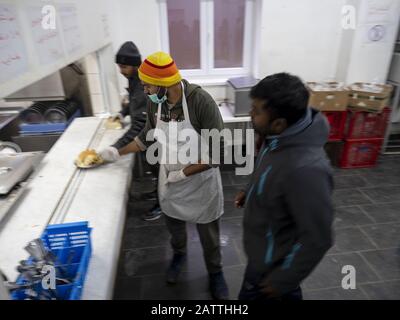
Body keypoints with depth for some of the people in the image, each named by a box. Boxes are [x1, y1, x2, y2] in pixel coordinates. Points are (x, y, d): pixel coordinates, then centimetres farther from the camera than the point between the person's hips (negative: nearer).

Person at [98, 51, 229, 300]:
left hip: (200, 180, -4)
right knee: (174, 223, 26)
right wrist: (118, 153, 7)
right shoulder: (154, 102, -10)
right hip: (169, 178, 5)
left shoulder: (201, 101, -28)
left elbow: (217, 150, -25)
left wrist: (184, 173, -23)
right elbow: (148, 136, 8)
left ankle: (215, 271, 44)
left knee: (208, 233, 16)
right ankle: (179, 254, 57)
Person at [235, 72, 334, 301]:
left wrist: (282, 280, -18)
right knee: (288, 294, 32)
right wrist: (252, 192, 7)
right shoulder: (286, 135, -13)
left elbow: (317, 240, -29)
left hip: (273, 260, -7)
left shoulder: (305, 169, -41)